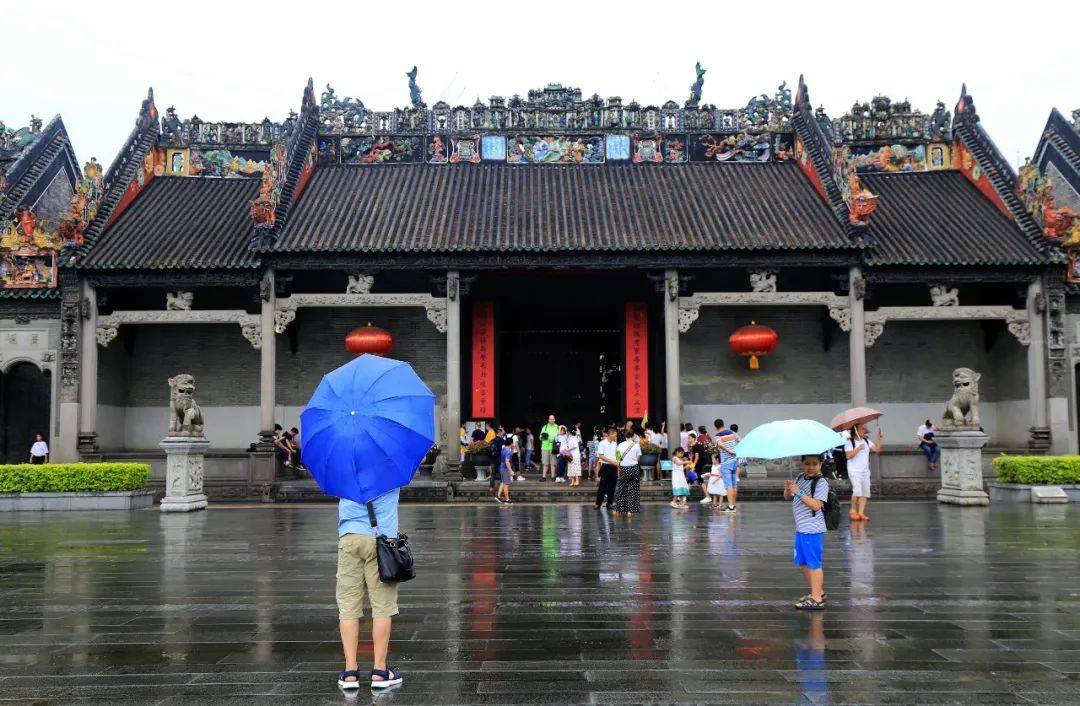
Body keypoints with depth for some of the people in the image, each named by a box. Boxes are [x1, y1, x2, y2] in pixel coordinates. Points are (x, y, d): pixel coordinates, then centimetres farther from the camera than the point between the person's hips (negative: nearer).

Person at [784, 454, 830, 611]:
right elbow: (788, 497, 15)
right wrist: (788, 488, -7)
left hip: (813, 530, -9)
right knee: (803, 563, 18)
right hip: (801, 528, 9)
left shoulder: (821, 482, -13)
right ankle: (818, 591, 33)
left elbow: (816, 505, -22)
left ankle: (816, 599, 4)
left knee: (814, 564, -3)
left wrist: (798, 492, -24)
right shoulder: (800, 478, 11)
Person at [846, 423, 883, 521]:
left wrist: (880, 439, -3)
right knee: (857, 490, -18)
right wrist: (858, 449, -19)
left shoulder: (866, 441, 13)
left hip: (865, 471, 7)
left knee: (865, 492, -1)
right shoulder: (850, 441, -6)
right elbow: (848, 455, -15)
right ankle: (853, 510, 0)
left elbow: (876, 449, 7)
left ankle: (861, 512, 2)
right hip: (854, 471, -7)